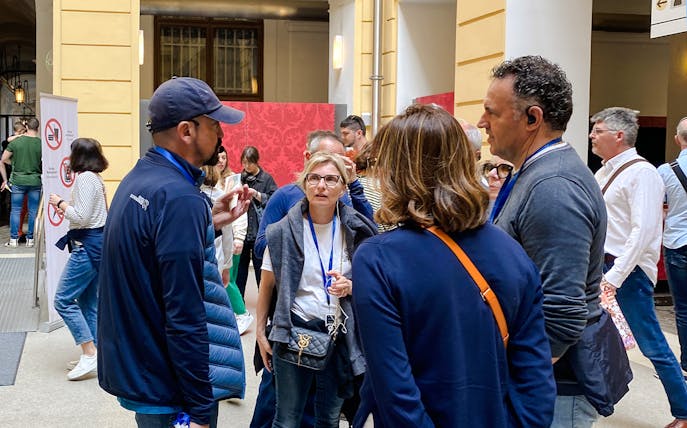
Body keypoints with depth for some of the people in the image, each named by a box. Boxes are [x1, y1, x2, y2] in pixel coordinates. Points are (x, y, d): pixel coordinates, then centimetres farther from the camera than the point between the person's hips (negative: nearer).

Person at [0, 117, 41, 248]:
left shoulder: (15, 142, -3)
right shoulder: (41, 144, -6)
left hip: (17, 181, 0)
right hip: (35, 182, 0)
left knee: (15, 210, 9)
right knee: (33, 211, 8)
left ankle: (13, 239, 10)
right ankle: (30, 239, 12)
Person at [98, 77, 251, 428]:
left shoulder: (137, 179, 6)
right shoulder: (179, 198, -23)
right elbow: (185, 317, -26)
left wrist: (207, 223, 8)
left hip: (133, 369, 9)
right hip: (167, 388, -9)